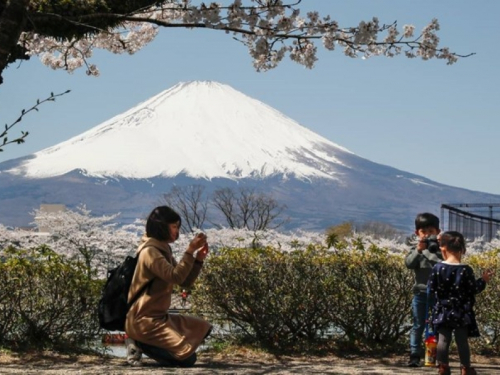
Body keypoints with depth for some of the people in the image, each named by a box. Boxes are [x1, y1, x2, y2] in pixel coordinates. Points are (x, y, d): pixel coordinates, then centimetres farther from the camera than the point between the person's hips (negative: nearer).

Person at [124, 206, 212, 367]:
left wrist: (199, 258, -1)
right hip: (144, 321, -10)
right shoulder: (150, 251, -16)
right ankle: (139, 344, -4)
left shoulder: (163, 250, 14)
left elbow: (185, 282, 11)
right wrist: (190, 250, -24)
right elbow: (175, 277, -27)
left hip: (159, 316, 10)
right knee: (187, 358, -17)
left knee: (202, 328, 15)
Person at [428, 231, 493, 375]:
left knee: (443, 339, 7)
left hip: (443, 311, 1)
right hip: (461, 312, -1)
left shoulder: (438, 268, -7)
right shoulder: (466, 270, -11)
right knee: (462, 340, 6)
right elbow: (474, 289, -7)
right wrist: (483, 281, 9)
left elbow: (431, 289, -2)